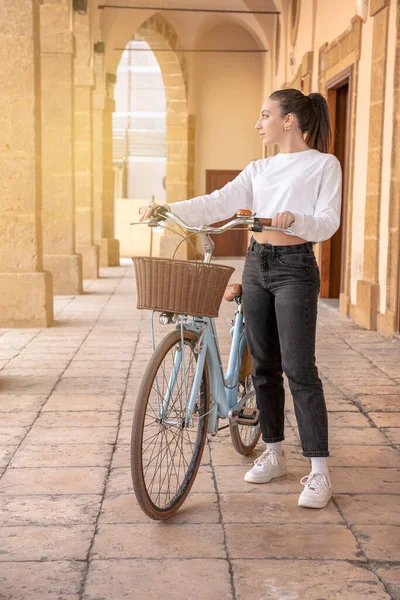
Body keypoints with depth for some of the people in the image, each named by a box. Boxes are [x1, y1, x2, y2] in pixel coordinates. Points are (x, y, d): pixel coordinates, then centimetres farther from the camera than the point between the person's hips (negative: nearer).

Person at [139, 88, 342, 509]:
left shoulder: (323, 165, -2)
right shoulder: (259, 170, 13)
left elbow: (328, 223, -10)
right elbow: (218, 205, 2)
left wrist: (293, 218, -30)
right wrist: (167, 210, -11)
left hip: (295, 268, -6)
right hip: (256, 265, 6)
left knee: (299, 369, -9)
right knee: (264, 365, 9)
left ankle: (319, 473, -3)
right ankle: (274, 454, 23)